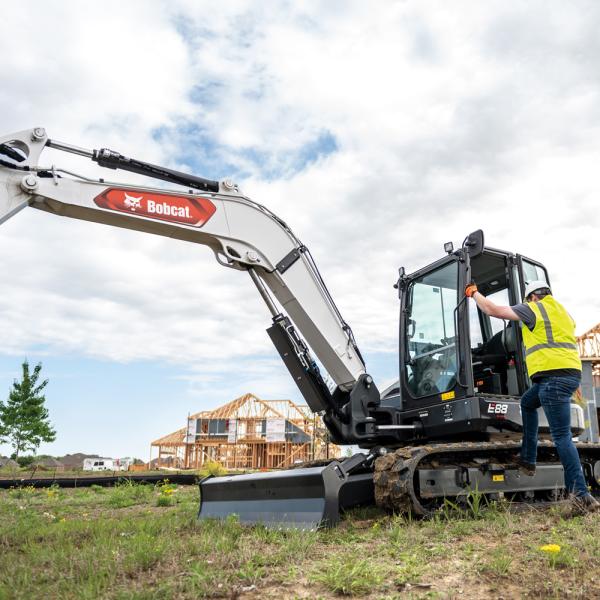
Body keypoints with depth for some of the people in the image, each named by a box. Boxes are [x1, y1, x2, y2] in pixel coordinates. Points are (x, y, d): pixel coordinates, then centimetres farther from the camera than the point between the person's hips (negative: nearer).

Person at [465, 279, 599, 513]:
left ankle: (581, 494, -9)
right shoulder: (562, 312, 24)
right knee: (527, 403, 28)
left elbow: (493, 310, 2)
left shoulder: (533, 309, 0)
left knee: (562, 437, -9)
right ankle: (528, 460, 27)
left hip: (553, 376, -9)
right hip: (569, 373, 9)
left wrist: (473, 292, 17)